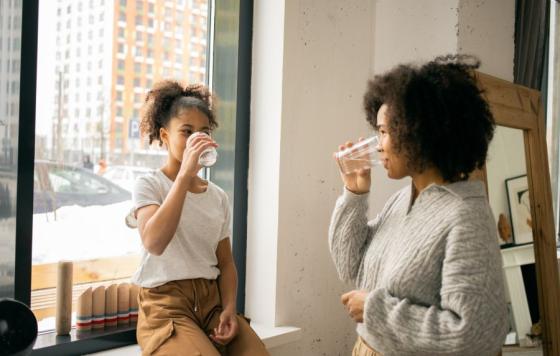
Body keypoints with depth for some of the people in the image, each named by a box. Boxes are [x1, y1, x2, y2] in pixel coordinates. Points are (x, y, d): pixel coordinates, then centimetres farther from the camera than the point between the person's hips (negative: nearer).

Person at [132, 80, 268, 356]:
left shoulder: (218, 197, 12)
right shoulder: (149, 184, -3)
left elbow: (225, 262, 13)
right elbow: (154, 243, -23)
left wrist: (229, 309, -5)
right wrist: (185, 175, -24)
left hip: (213, 300, 4)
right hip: (166, 304, -4)